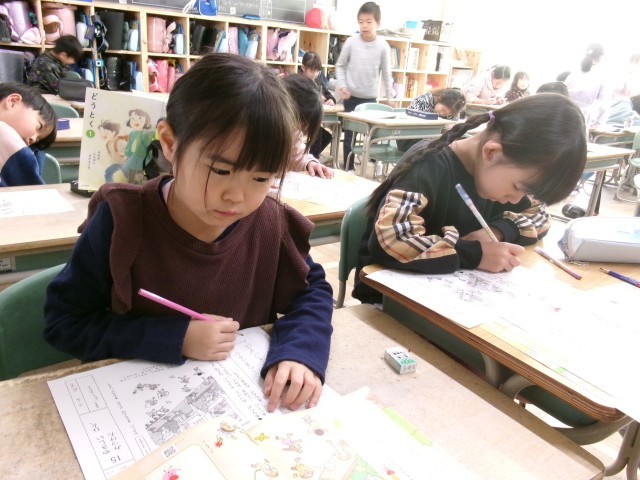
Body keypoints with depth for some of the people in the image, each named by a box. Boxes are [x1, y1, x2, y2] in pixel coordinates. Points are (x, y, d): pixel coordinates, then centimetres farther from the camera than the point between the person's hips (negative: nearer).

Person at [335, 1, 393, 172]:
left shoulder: (383, 46, -4)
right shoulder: (351, 42, -6)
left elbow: (386, 72, 5)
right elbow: (340, 65, 3)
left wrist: (390, 96, 7)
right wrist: (342, 85, -9)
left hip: (371, 97, 0)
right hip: (351, 96, 0)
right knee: (350, 133, 5)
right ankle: (349, 168, 14)